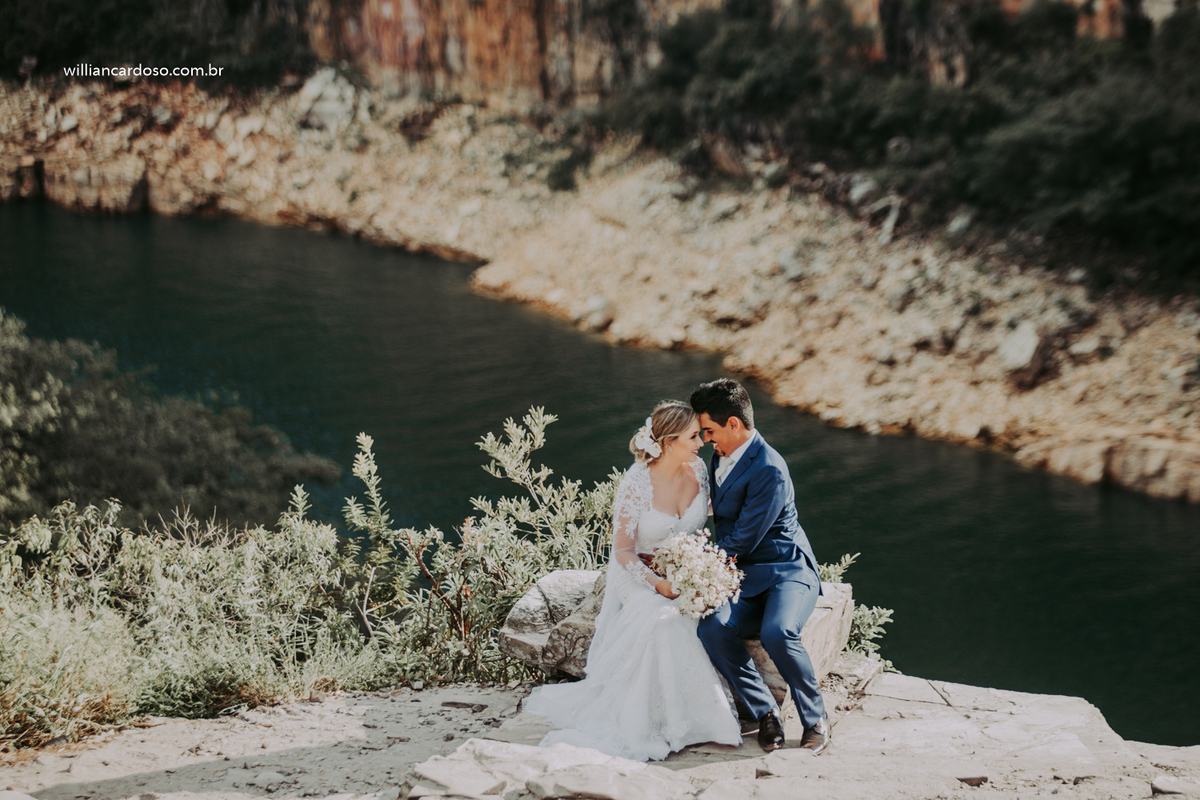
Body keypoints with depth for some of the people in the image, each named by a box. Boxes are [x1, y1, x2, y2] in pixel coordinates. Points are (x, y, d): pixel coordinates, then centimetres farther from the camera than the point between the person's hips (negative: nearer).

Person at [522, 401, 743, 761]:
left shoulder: (697, 470, -4)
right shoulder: (636, 484, -20)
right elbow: (623, 552, -14)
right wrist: (658, 584, -29)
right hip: (640, 576, -4)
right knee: (664, 620, -37)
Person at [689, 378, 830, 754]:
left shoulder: (769, 470, -19)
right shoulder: (722, 456, 11)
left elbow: (741, 542, -18)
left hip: (787, 571, -7)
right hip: (744, 576, 7)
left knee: (777, 632, -36)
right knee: (712, 629, -25)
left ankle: (816, 719, -13)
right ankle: (766, 713, -12)